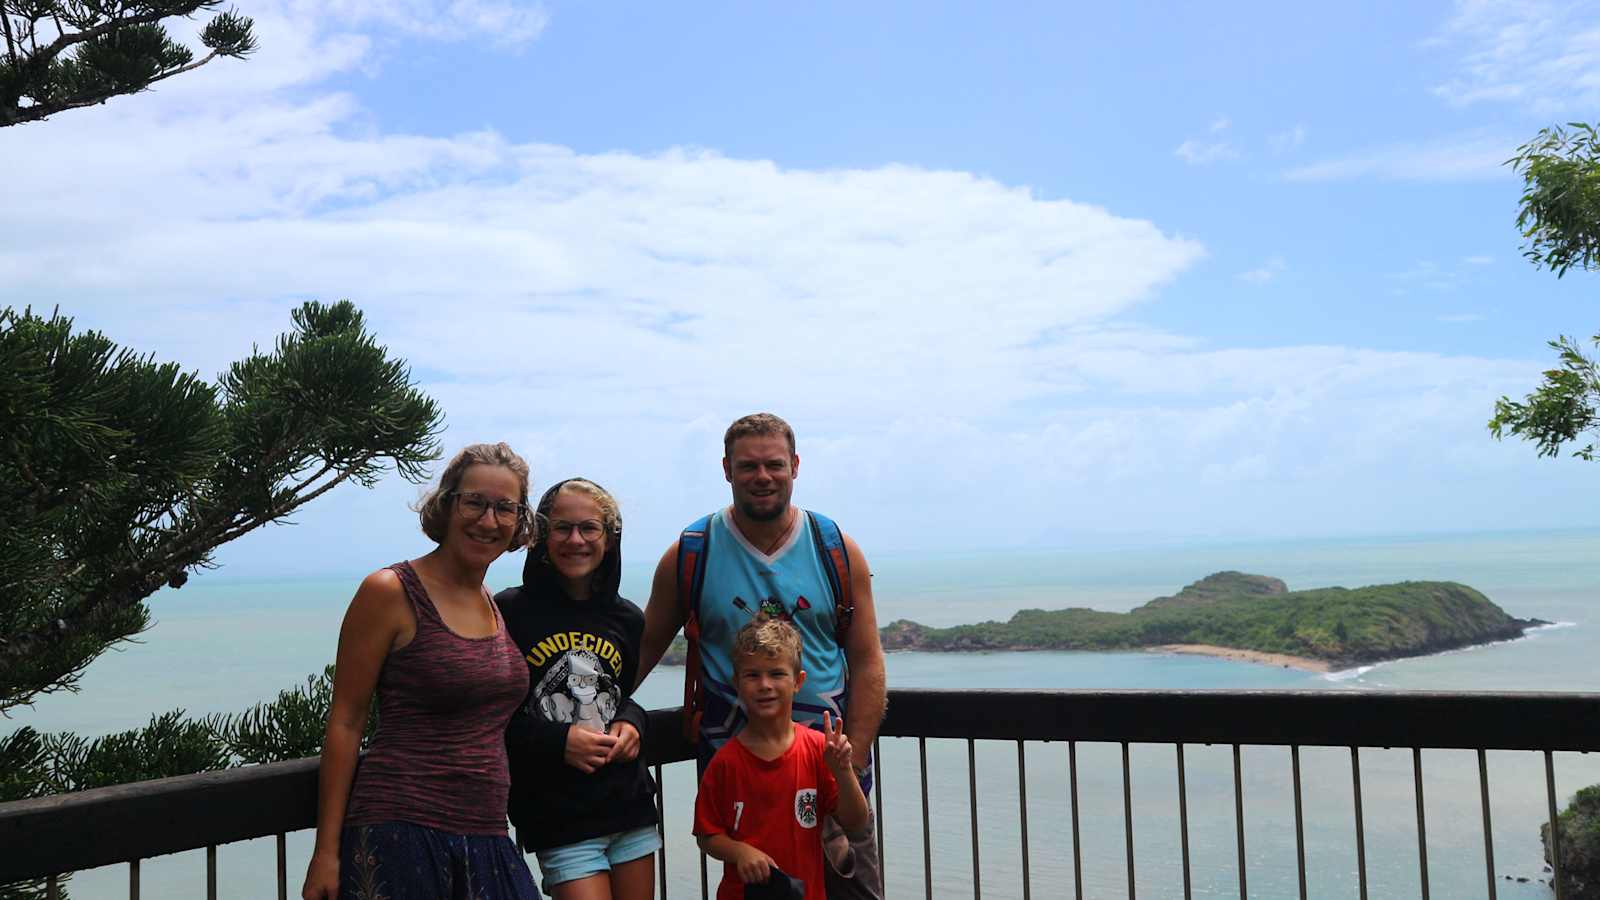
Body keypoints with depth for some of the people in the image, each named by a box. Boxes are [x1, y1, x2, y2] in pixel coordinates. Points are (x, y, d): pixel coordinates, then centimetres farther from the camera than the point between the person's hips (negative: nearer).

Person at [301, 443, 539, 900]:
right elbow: (344, 723, -6)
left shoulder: (499, 608, 12)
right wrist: (326, 852, -9)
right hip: (401, 832, -6)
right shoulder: (391, 592, -6)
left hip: (486, 837, 6)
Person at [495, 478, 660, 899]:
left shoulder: (627, 619, 8)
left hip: (630, 804, 5)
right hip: (559, 819, -5)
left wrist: (630, 723, 0)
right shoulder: (509, 611, -7)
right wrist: (556, 741, -16)